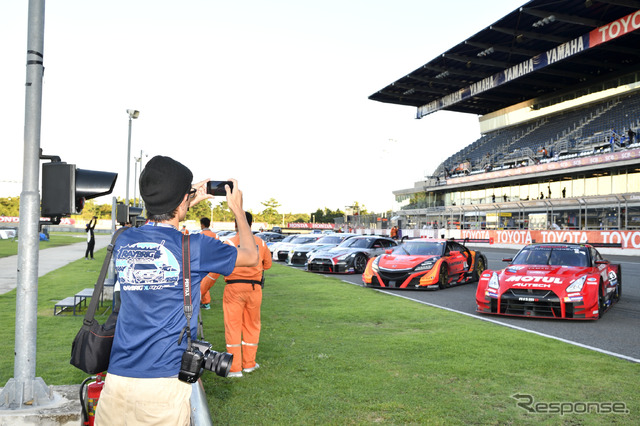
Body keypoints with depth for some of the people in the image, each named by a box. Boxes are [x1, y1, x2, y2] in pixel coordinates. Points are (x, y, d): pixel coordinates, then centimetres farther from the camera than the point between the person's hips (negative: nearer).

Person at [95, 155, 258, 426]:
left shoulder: (123, 242, 3)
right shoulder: (194, 247, -12)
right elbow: (251, 256, 7)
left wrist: (188, 203, 29)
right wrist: (237, 210, 20)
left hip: (117, 377, 5)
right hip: (164, 382, -5)